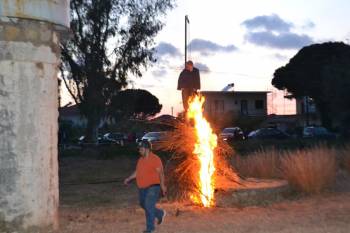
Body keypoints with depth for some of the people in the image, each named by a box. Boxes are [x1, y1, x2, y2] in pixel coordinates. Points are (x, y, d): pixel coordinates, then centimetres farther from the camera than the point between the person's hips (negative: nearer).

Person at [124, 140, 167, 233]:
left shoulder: (155, 159, -15)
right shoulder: (141, 159, 10)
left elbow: (160, 173, -16)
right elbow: (137, 171, 20)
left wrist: (162, 185, -20)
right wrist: (129, 178, 12)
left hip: (153, 187, -9)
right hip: (142, 188, 9)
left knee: (149, 206, -11)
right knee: (144, 205, 18)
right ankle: (161, 214, 39)